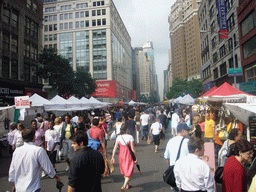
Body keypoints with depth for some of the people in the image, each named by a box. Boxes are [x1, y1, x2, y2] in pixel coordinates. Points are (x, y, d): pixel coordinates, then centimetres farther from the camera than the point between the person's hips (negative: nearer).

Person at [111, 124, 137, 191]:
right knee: (129, 172, 7)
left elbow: (115, 148, -5)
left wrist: (113, 157, 2)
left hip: (121, 156, 4)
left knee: (124, 171, 22)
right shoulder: (130, 137, -16)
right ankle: (124, 186, -8)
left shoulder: (119, 137, -5)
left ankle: (128, 185, 39)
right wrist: (136, 158, -5)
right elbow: (133, 149, -14)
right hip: (129, 156, -4)